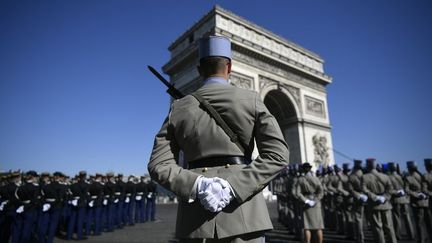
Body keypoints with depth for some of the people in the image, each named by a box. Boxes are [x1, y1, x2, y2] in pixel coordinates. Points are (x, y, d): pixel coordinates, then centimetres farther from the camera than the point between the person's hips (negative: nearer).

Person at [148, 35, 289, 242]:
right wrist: (234, 187, -14)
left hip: (196, 215, 2)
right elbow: (277, 155, -8)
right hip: (242, 212, -1)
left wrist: (198, 186, -12)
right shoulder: (251, 100, 2)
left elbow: (158, 166, 0)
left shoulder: (179, 107, 7)